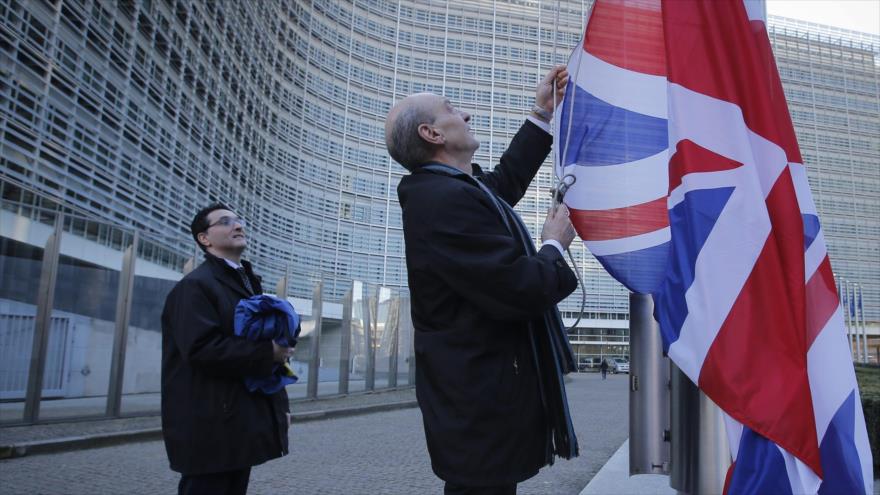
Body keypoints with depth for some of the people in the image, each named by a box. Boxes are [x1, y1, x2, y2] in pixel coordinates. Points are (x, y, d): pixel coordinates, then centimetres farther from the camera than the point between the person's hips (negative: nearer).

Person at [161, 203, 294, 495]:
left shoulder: (248, 284, 18)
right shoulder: (195, 285, -10)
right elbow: (202, 349, -23)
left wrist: (280, 403, 15)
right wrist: (267, 353, -18)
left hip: (243, 419, 9)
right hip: (211, 424, -9)